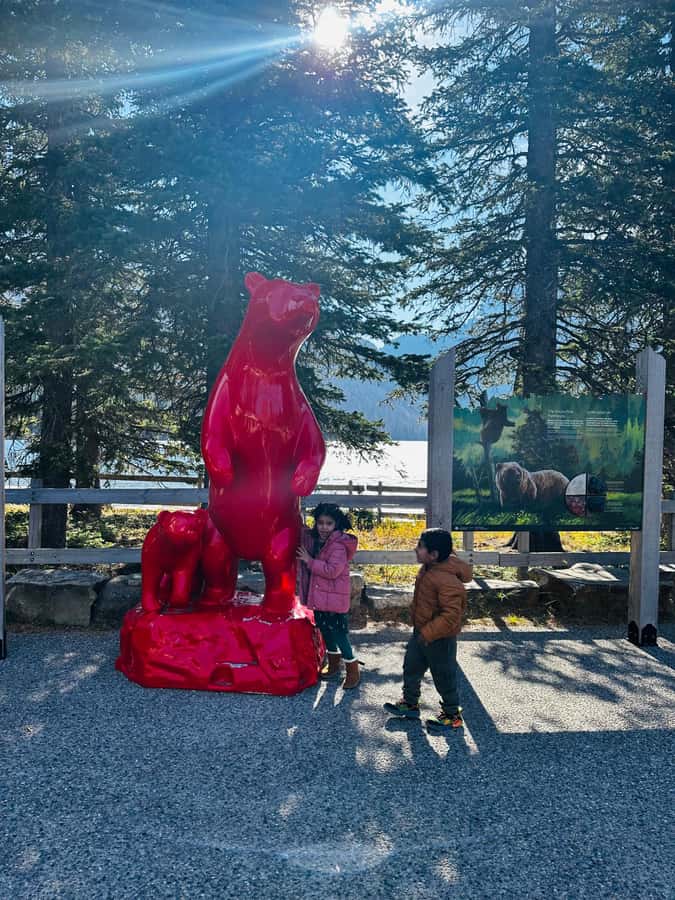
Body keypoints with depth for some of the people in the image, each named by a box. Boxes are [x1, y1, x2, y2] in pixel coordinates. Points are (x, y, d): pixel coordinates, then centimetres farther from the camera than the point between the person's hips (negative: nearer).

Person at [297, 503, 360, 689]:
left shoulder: (339, 545, -18)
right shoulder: (313, 539, 5)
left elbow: (332, 570, -26)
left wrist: (309, 560, -20)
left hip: (335, 598, -8)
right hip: (319, 596, 8)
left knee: (338, 633, -4)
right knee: (326, 631, 19)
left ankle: (353, 672, 10)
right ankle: (333, 666, 36)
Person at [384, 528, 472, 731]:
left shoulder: (447, 581, -33)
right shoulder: (428, 569, -3)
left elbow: (451, 615, -32)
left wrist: (428, 633, -28)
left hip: (440, 638, -9)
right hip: (421, 632, 9)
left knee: (444, 676, 9)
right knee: (411, 667, 21)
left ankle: (452, 715, 28)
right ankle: (410, 703, 41)